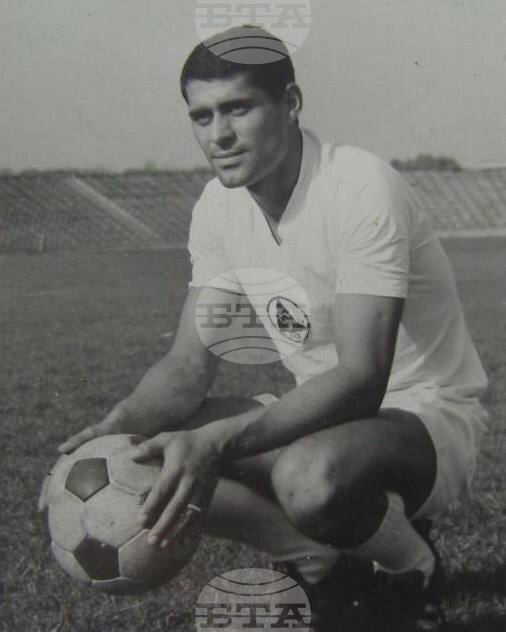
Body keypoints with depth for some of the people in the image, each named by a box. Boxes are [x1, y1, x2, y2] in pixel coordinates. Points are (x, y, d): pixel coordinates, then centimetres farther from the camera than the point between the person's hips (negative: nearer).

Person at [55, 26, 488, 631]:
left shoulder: (363, 190, -25)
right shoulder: (218, 207, -3)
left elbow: (361, 381, -32)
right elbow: (190, 363, -3)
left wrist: (213, 443, -43)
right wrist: (113, 430, -24)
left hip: (427, 416, -6)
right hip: (322, 411, 7)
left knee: (310, 476, -39)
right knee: (150, 456, -11)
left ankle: (413, 571, -4)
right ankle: (323, 560, 1)